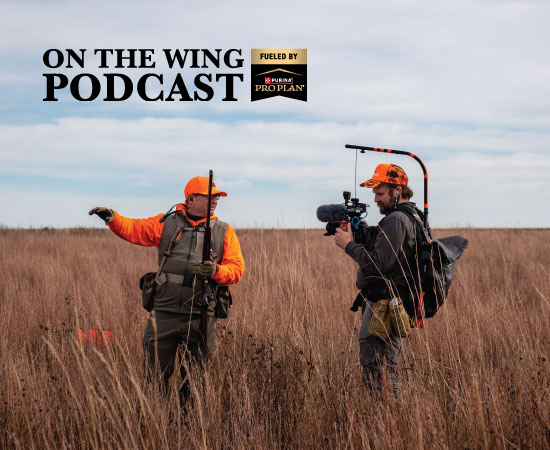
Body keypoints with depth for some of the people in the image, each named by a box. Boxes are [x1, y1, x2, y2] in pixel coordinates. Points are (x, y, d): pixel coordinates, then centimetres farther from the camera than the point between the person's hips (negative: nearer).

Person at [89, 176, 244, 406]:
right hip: (164, 313, 0)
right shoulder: (167, 223, 8)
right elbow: (134, 229, 2)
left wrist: (216, 271, -17)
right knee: (156, 376, 1)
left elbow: (236, 268, 3)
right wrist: (113, 218, -17)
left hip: (200, 317, 1)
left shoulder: (224, 231, 9)